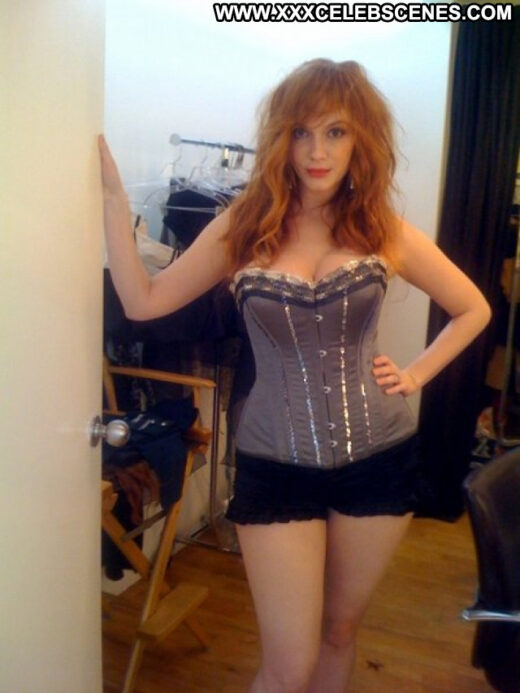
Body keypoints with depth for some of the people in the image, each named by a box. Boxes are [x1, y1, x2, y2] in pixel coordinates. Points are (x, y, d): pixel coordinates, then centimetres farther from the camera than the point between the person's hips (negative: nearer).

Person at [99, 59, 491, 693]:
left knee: (339, 630, 22)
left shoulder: (384, 232, -1)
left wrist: (416, 374, 1)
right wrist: (113, 197, -7)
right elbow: (143, 301, -5)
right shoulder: (243, 227, -3)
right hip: (275, 467, -1)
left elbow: (473, 309, 11)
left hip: (379, 460, 2)